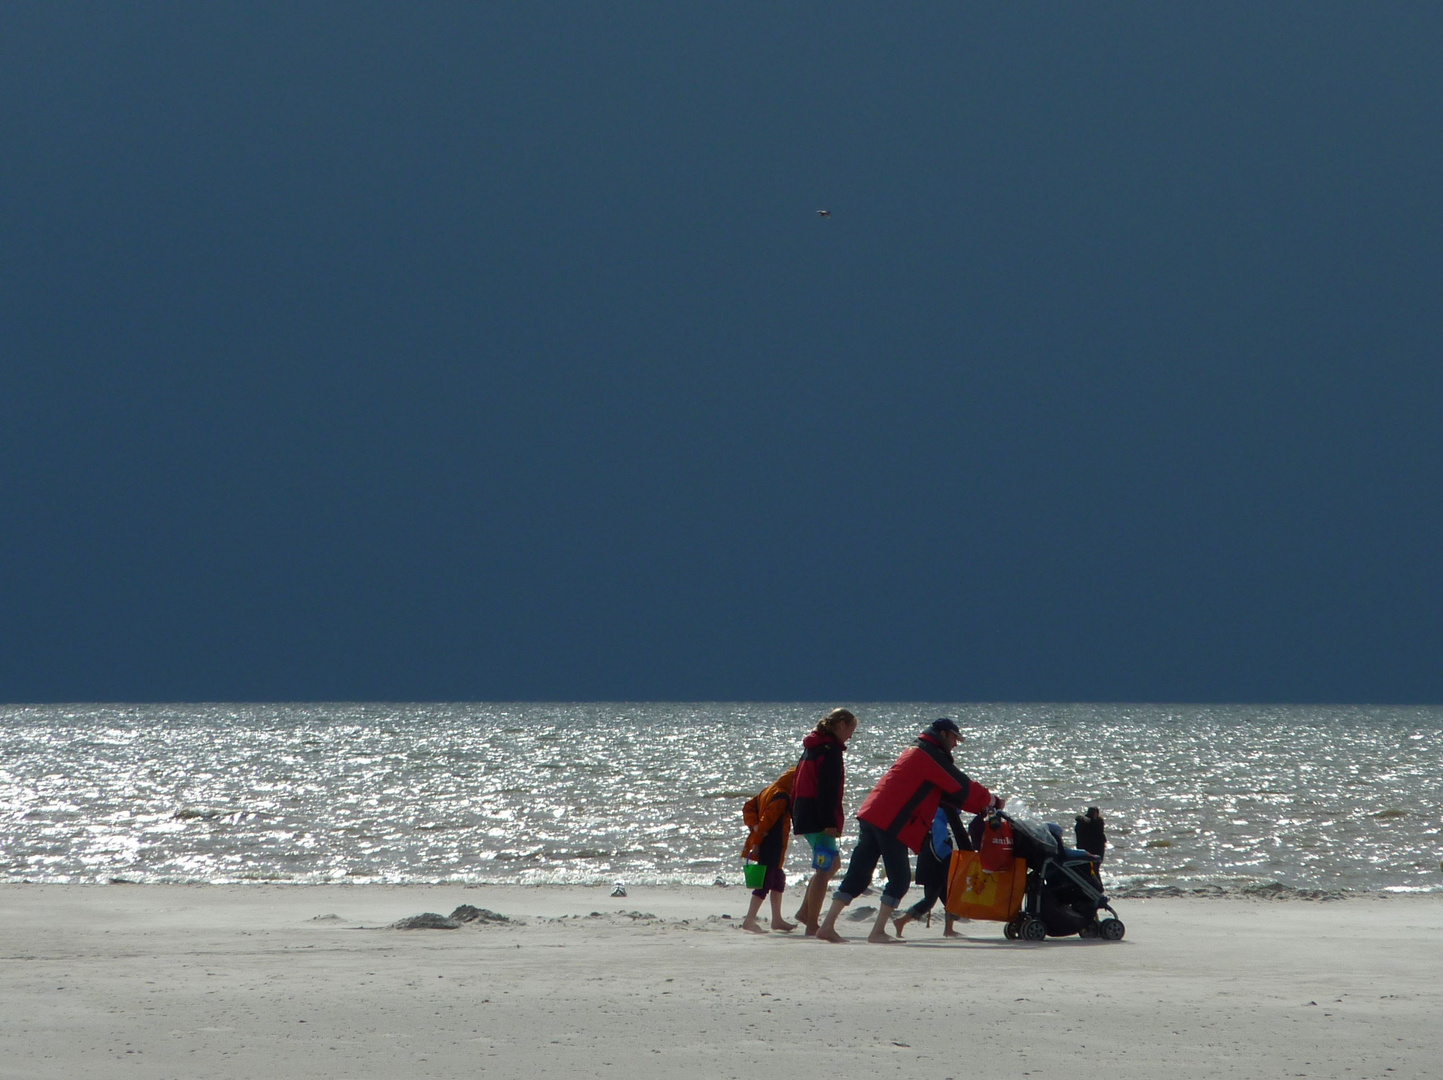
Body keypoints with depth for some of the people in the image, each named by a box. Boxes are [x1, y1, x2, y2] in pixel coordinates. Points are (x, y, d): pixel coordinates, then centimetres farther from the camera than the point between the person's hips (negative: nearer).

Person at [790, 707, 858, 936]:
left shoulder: (812, 747, 17)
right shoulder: (831, 749, -12)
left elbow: (798, 782, 20)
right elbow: (828, 789, -20)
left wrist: (795, 814, 23)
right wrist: (830, 822, -22)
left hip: (804, 815, 10)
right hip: (819, 817, -10)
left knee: (831, 863, 21)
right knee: (824, 870, -7)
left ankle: (805, 912, 19)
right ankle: (812, 926, -9)